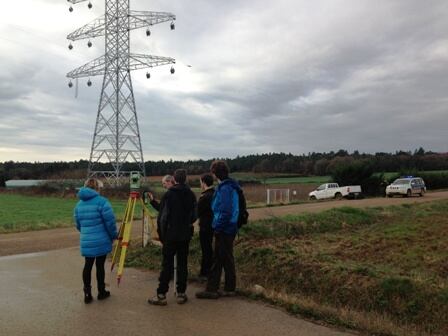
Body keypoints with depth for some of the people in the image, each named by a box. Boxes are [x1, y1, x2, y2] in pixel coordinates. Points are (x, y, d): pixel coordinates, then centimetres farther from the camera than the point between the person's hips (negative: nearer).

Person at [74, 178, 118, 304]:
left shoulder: (79, 204, 9)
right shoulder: (102, 201, -12)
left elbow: (78, 224, 15)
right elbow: (110, 222, -13)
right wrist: (113, 236, 2)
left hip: (86, 241, 5)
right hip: (101, 241, -5)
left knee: (88, 265, 11)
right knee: (100, 265, 6)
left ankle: (87, 294, 11)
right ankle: (101, 292, 19)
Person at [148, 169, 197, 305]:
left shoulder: (168, 195, -8)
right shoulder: (191, 195, 1)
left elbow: (161, 216, -8)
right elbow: (194, 216, 6)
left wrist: (161, 234, 2)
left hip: (170, 235, -3)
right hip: (185, 235, 3)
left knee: (167, 264, 1)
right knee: (182, 264, 8)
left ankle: (161, 295, 3)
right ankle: (181, 294, 10)